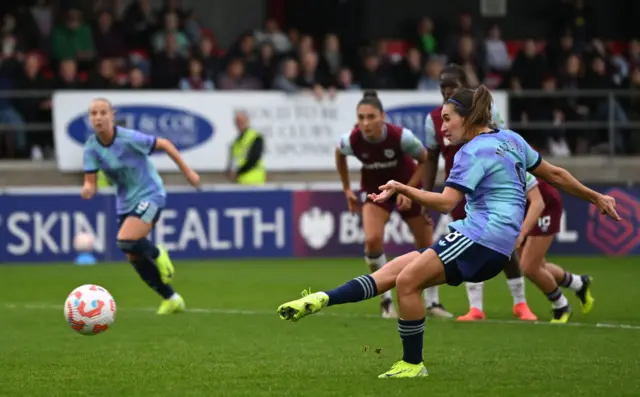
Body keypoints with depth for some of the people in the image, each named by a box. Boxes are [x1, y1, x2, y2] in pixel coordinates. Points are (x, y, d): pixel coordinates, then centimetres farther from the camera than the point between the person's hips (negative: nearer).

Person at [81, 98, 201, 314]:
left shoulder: (129, 138, -23)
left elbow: (164, 144, -11)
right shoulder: (91, 148, -9)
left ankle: (157, 254, 7)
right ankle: (172, 299, 22)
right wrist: (87, 189, -33)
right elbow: (91, 183, -8)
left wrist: (187, 172, -4)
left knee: (125, 241, -27)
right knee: (134, 257, 5)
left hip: (149, 194, -6)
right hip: (125, 202, 6)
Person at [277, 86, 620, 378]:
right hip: (488, 244, 10)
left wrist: (403, 189, -22)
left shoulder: (474, 152, -9)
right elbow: (555, 174, 21)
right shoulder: (511, 139, 18)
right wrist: (596, 197, 30)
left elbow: (446, 202, -18)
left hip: (484, 236, -10)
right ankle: (322, 300, -10)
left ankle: (413, 363, -6)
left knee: (406, 280, -14)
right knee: (397, 268, 2)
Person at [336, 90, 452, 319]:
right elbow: (339, 155, 1)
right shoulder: (351, 141, -26)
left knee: (426, 246, 6)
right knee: (372, 240, -24)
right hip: (375, 191, 0)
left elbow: (425, 161, -14)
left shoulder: (401, 136, -32)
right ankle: (386, 300, -7)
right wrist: (347, 188, 4)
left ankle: (432, 302, 26)